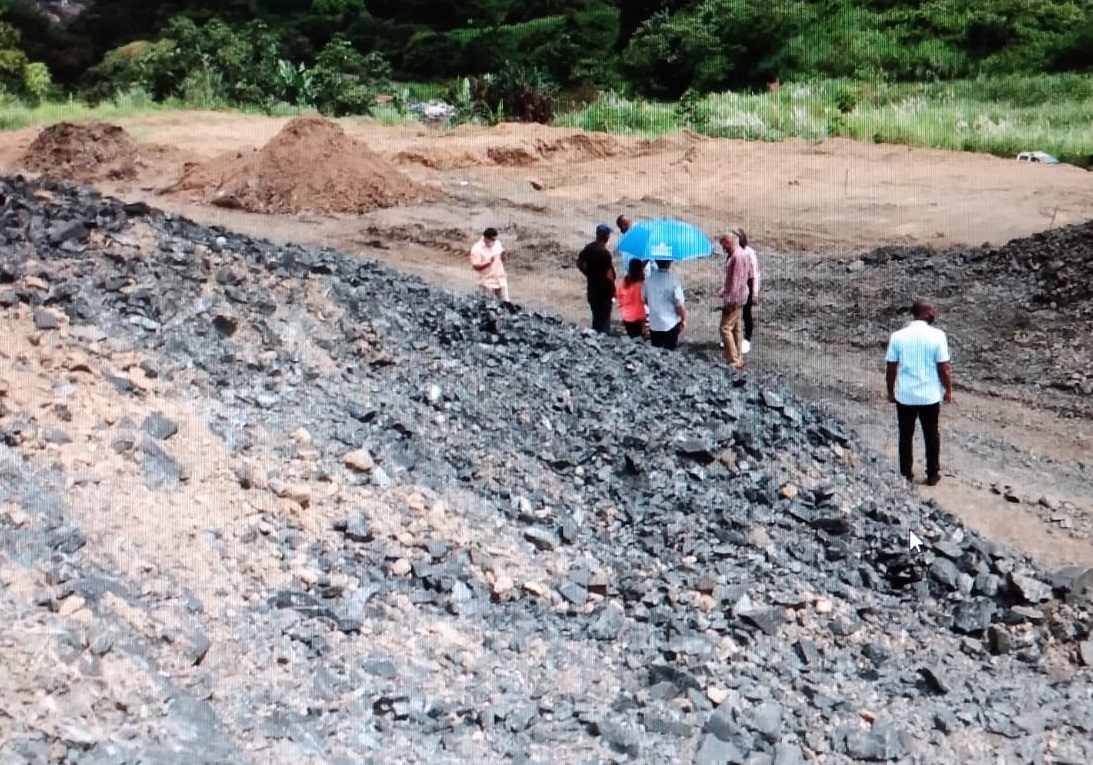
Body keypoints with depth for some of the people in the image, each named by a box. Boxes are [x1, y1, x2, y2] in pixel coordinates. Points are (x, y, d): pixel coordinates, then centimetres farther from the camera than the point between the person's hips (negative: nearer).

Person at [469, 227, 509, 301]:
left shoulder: (497, 244, 4)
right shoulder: (477, 249, -13)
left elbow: (504, 260, 11)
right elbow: (475, 267, -17)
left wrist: (504, 255, -12)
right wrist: (489, 262, -29)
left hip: (501, 281, 5)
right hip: (488, 283, -5)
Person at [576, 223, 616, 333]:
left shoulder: (588, 248, -1)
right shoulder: (605, 253, -23)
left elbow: (579, 263, 11)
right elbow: (609, 275, -22)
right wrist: (614, 290, -9)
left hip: (592, 289, 7)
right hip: (604, 291, -7)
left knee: (596, 318, 20)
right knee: (604, 320, 3)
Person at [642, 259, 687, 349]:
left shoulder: (649, 278, -8)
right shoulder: (673, 280, -21)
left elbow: (644, 299, 7)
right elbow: (680, 305, -16)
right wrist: (684, 320, 2)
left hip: (654, 324, 4)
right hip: (671, 324, -3)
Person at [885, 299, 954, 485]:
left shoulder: (897, 336, -8)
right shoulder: (937, 336, -12)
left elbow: (891, 368, -4)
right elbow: (944, 368, -9)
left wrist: (890, 391, 10)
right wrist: (948, 390, 5)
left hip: (904, 395, 1)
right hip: (930, 395, -1)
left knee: (906, 436, 14)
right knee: (931, 436, 15)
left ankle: (906, 474, 21)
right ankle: (932, 474, 24)